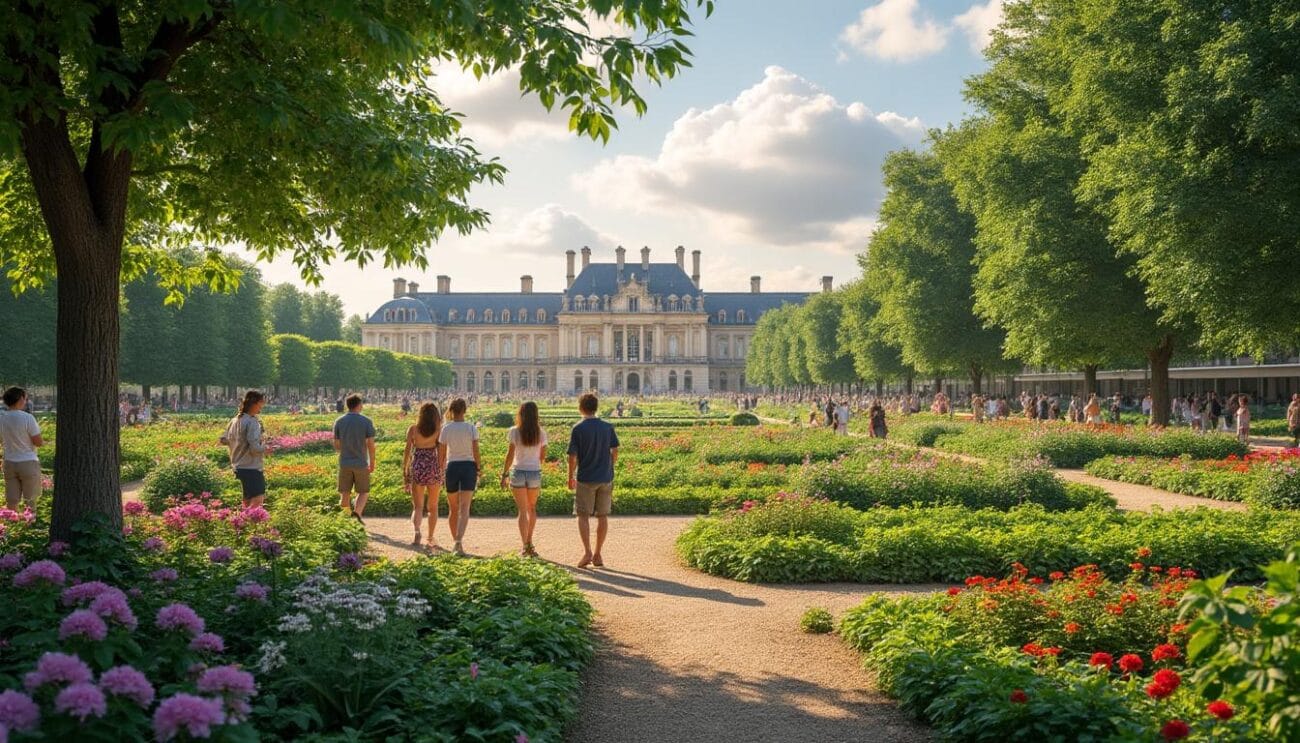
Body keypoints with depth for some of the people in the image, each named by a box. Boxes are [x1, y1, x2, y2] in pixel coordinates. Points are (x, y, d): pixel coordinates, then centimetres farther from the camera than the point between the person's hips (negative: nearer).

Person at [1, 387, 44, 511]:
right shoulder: (27, 418, -17)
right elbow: (38, 442, -13)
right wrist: (44, 442, 8)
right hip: (28, 463, -4)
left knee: (11, 501, 8)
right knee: (30, 501, 6)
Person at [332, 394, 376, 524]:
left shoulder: (339, 422, 0)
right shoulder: (367, 422, -7)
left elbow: (336, 446, 3)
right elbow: (371, 445, -9)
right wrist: (372, 463, 1)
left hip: (344, 463, 2)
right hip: (361, 464, -2)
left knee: (345, 494, 10)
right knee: (363, 493, 10)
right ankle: (357, 513, -14)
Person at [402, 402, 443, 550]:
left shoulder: (413, 429, 0)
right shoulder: (439, 430, -2)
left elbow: (407, 451, 0)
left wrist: (404, 471, 7)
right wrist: (442, 473, 4)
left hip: (417, 467, 0)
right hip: (433, 467, 0)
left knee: (417, 506, 5)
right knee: (433, 506, 15)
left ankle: (416, 531, -20)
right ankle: (431, 538, 22)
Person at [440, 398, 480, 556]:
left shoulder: (446, 429, -2)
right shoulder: (472, 428, -5)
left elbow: (442, 454, 0)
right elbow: (476, 452, -7)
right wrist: (479, 470, 4)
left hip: (452, 467, 1)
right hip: (469, 467, -1)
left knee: (453, 509, 16)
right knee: (464, 509, -6)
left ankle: (455, 541, 24)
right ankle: (459, 541, -24)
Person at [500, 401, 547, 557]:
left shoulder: (515, 432, -6)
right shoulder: (541, 433, -1)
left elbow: (510, 455, -6)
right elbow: (542, 456, 3)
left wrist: (504, 474, 0)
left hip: (518, 472, -1)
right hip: (535, 473, 1)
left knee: (522, 510, 4)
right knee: (532, 508, 21)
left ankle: (525, 546, -1)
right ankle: (529, 542, 22)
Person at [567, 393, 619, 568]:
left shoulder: (578, 429, -9)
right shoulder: (608, 427, 1)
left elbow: (573, 456, -9)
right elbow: (615, 452, 3)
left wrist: (570, 477, 3)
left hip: (585, 478, -3)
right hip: (605, 478, 3)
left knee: (583, 515, 4)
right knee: (602, 516, 9)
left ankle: (587, 552, -8)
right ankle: (597, 555, 13)